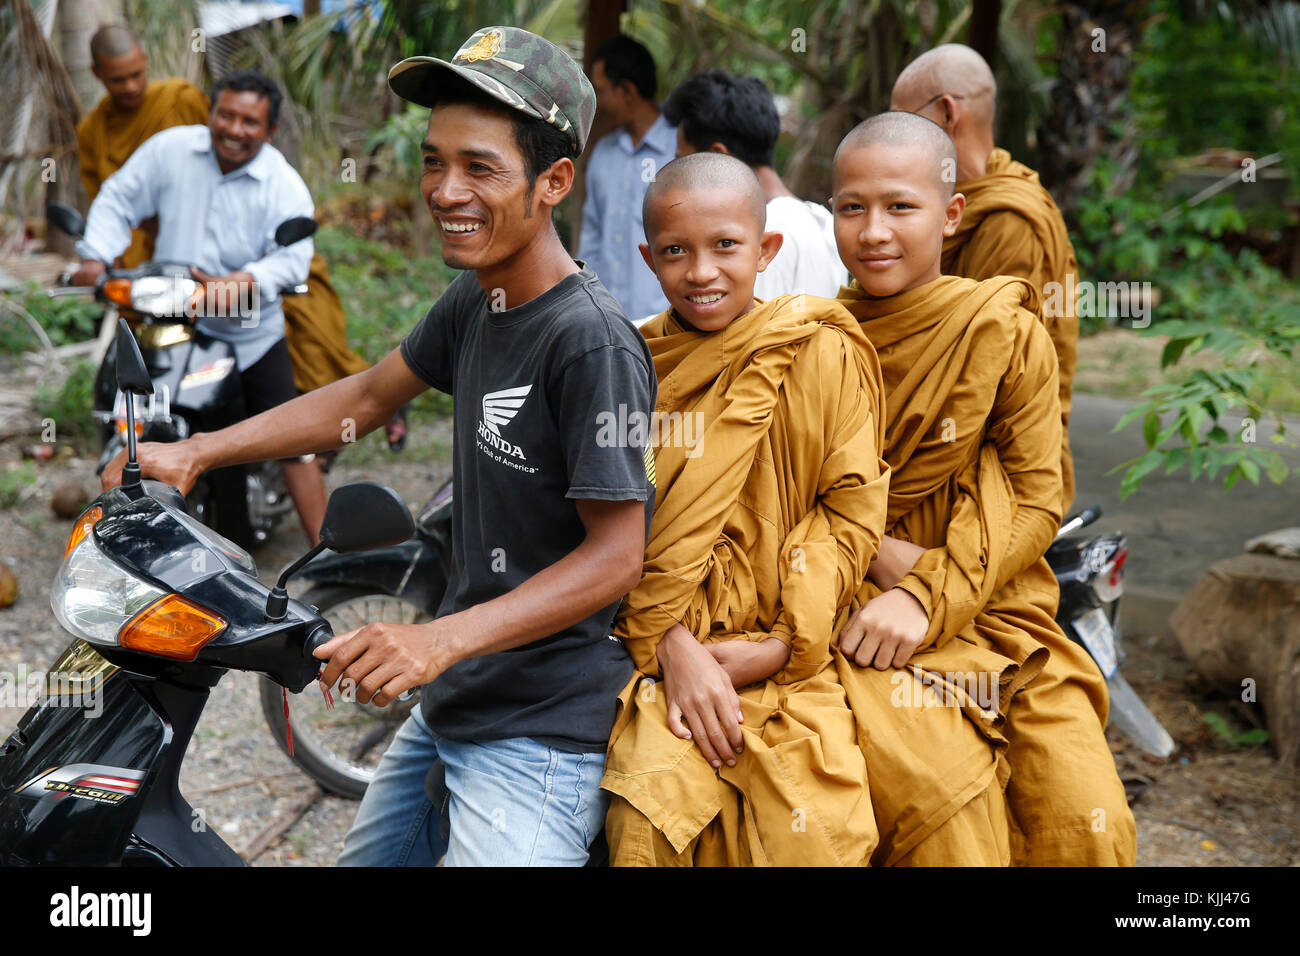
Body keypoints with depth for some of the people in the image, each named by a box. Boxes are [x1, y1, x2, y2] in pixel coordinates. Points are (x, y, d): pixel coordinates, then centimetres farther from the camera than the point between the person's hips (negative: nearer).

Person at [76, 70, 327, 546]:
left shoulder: (284, 186, -8)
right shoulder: (170, 149, -1)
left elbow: (293, 257, -21)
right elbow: (119, 199, 7)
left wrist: (242, 283, -39)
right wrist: (96, 257, -9)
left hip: (252, 335, -2)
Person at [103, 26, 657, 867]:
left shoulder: (592, 340, -22)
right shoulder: (473, 299, 5)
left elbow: (617, 555, -22)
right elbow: (369, 396, 19)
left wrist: (441, 639, -30)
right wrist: (196, 453, 12)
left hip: (541, 734, -9)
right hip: (449, 705, 9)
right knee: (365, 856, 22)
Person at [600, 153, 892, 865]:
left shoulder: (826, 354, 1)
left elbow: (851, 510, 1)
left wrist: (783, 642, -9)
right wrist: (671, 644, -12)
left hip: (788, 654, 0)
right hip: (669, 651, 1)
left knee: (814, 828, -18)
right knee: (654, 795, -23)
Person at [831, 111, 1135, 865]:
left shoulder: (1010, 335, 1)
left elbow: (1038, 501, -2)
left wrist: (927, 595, -15)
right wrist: (874, 552, -12)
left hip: (997, 614, 1)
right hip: (862, 617, -1)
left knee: (1090, 827, -16)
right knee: (945, 806, -27)